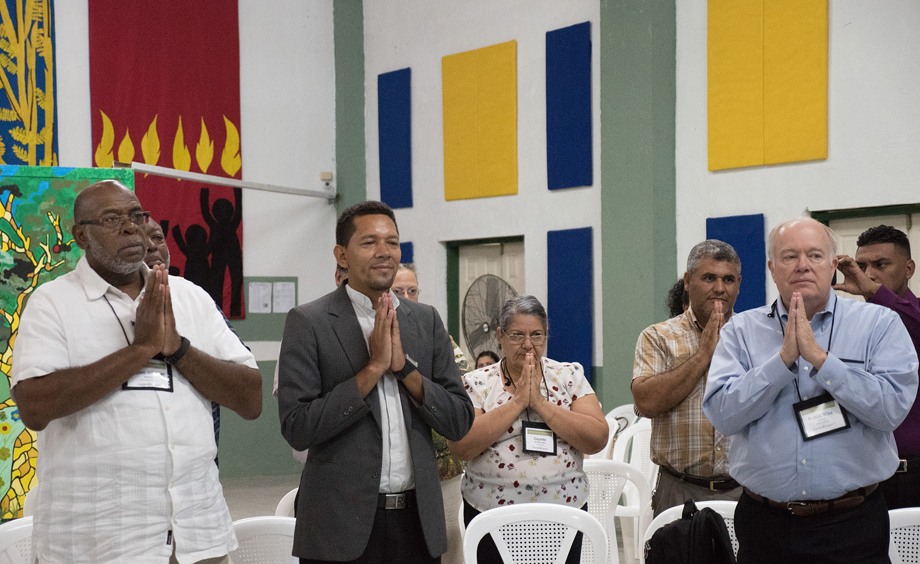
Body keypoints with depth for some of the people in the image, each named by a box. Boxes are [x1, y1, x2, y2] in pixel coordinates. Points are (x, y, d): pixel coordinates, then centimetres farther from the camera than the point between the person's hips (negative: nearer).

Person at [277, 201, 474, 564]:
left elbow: (460, 423, 3)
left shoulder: (426, 320, 7)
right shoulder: (307, 322, -5)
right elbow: (296, 429, -13)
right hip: (342, 523, -3)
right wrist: (373, 367, -16)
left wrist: (403, 365, -10)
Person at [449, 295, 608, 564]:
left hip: (562, 509, 1)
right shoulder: (477, 382, 1)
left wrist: (540, 402, -12)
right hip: (490, 512, -1)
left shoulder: (570, 376, 4)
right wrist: (518, 401, -13)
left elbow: (598, 439, -7)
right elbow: (460, 447, -12)